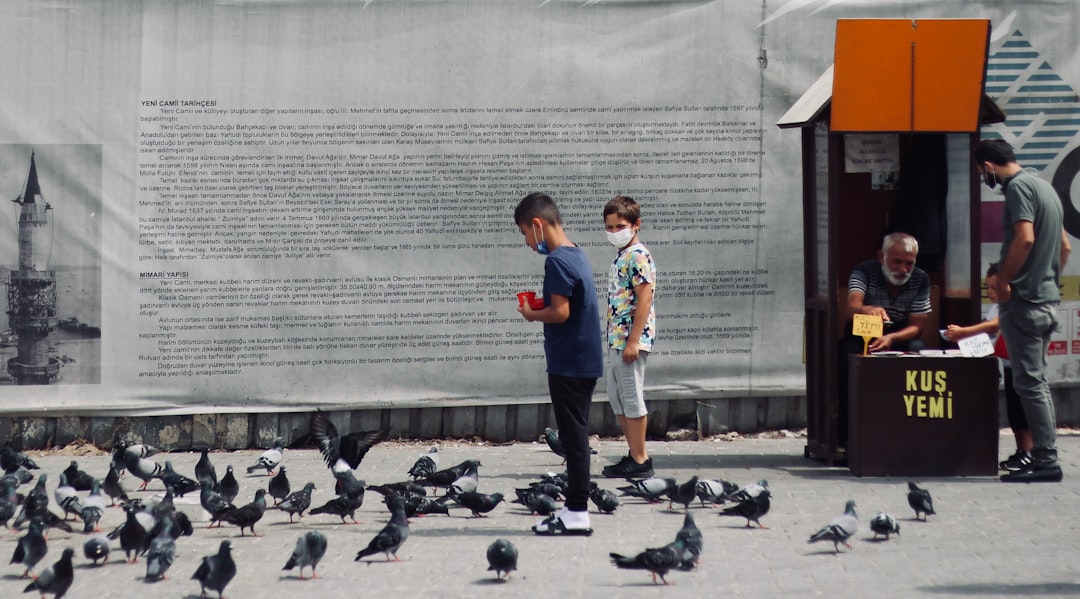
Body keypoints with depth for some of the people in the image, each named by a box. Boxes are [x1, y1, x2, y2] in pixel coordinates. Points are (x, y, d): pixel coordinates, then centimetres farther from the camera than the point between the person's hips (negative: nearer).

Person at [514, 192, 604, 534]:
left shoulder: (557, 261, -17)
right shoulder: (576, 255, 13)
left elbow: (560, 312, -22)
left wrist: (532, 315, -6)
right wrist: (540, 308, 8)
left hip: (568, 363, -10)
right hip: (585, 361, 10)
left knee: (573, 438, -6)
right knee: (576, 436, 13)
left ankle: (577, 513, -3)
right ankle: (575, 508, 18)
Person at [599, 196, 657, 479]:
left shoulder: (638, 256, -13)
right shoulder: (620, 257, 16)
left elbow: (644, 299, -18)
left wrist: (633, 341, -22)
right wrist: (614, 338, 17)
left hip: (631, 338, -10)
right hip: (616, 339, 10)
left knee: (632, 398, -6)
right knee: (617, 397, 13)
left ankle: (640, 461, -1)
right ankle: (635, 454, 19)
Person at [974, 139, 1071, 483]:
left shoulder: (1019, 187, -12)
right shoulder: (1044, 187, 18)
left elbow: (1025, 238, -24)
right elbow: (1065, 246, 22)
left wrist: (1003, 280, -15)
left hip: (1023, 300, -10)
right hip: (1047, 299, 10)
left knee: (1030, 382, -8)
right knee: (1037, 380, 13)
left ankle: (1046, 461, -10)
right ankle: (1043, 458, 15)